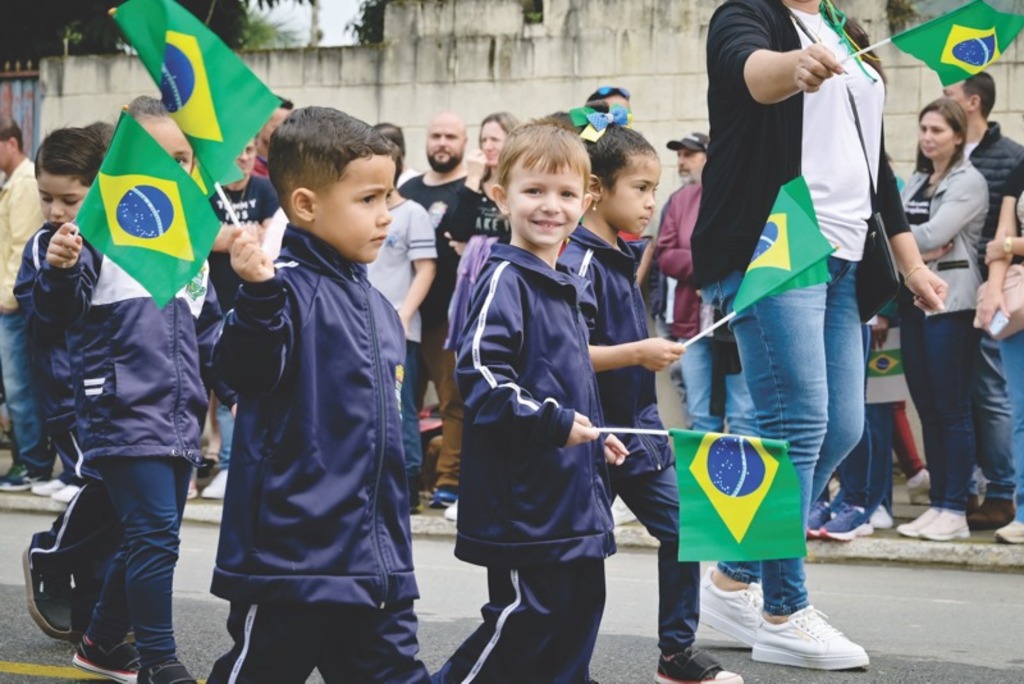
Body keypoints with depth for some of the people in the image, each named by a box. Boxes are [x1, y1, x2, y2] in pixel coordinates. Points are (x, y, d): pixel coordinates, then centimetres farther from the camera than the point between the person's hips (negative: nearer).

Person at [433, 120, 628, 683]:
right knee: (524, 621, -7)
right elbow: (480, 379, -22)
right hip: (522, 503, -10)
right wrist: (553, 423, -25)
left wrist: (593, 442, 20)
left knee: (578, 613, 14)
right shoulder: (505, 282, -13)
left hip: (574, 498, 10)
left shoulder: (567, 287, 17)